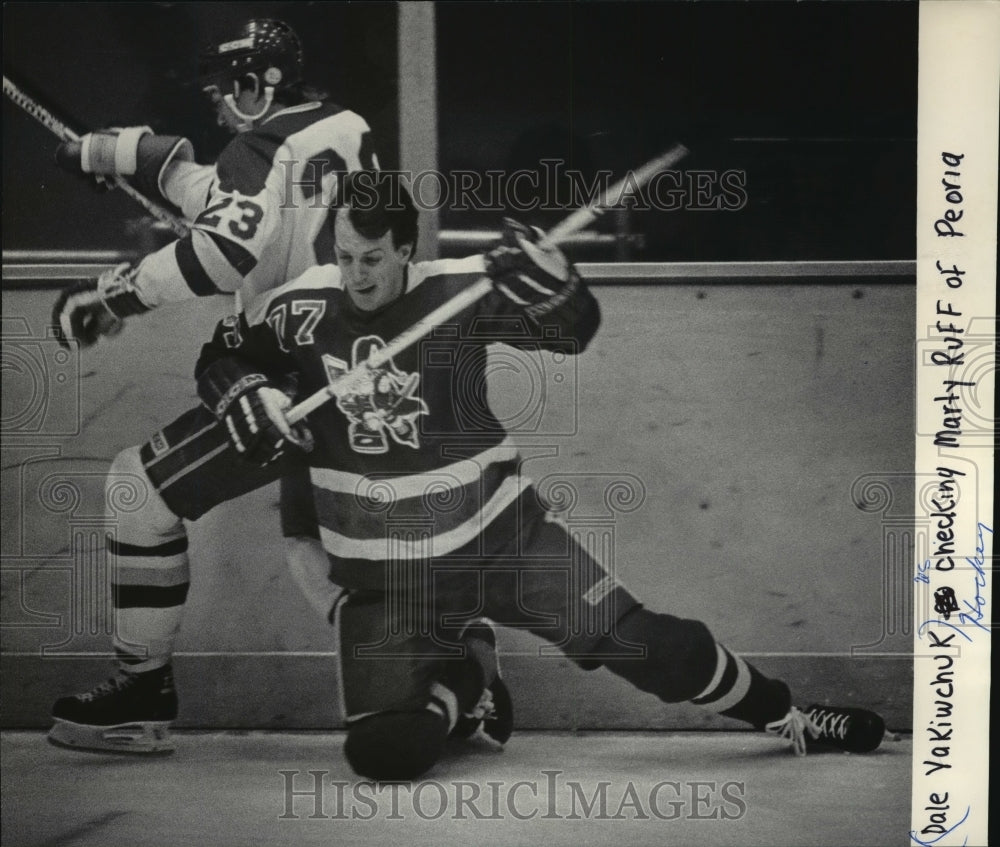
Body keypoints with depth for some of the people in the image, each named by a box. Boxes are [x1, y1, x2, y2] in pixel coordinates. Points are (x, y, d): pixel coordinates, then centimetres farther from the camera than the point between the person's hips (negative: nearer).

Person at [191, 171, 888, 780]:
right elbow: (222, 358, 7)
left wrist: (550, 284, -34)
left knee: (630, 636, -5)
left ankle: (792, 720, 15)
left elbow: (574, 330, -13)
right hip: (384, 577, 2)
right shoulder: (303, 308, -7)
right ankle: (458, 678, 19)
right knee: (384, 750, -14)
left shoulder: (457, 290, -13)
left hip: (499, 532, -1)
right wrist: (243, 391, -15)